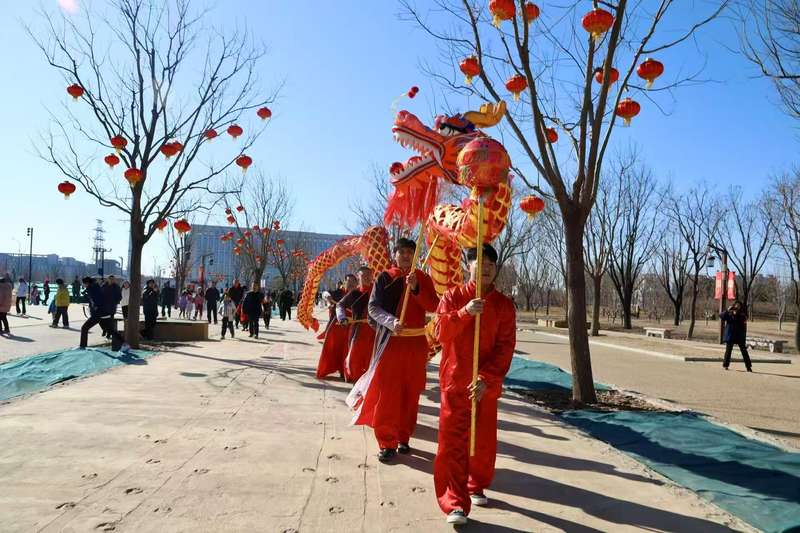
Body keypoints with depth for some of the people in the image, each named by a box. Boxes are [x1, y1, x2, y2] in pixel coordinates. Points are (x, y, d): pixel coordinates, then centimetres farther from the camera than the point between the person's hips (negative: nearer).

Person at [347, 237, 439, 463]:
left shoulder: (423, 278, 5)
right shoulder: (384, 278, 0)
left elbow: (433, 306, -5)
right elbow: (373, 307, -5)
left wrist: (416, 288, -19)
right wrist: (391, 322, -23)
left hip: (416, 342, 2)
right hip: (390, 340, -2)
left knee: (410, 393, 9)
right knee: (385, 393, -4)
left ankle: (404, 438, 23)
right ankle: (387, 443, 5)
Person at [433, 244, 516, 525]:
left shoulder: (504, 304, 1)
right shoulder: (452, 296, 0)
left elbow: (505, 347, -5)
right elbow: (440, 333, -9)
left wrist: (487, 379, -16)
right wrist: (464, 313, -24)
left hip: (486, 384, 2)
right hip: (455, 381, -1)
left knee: (484, 441, 12)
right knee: (453, 442, -2)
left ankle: (477, 486, 35)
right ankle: (455, 503, 3)